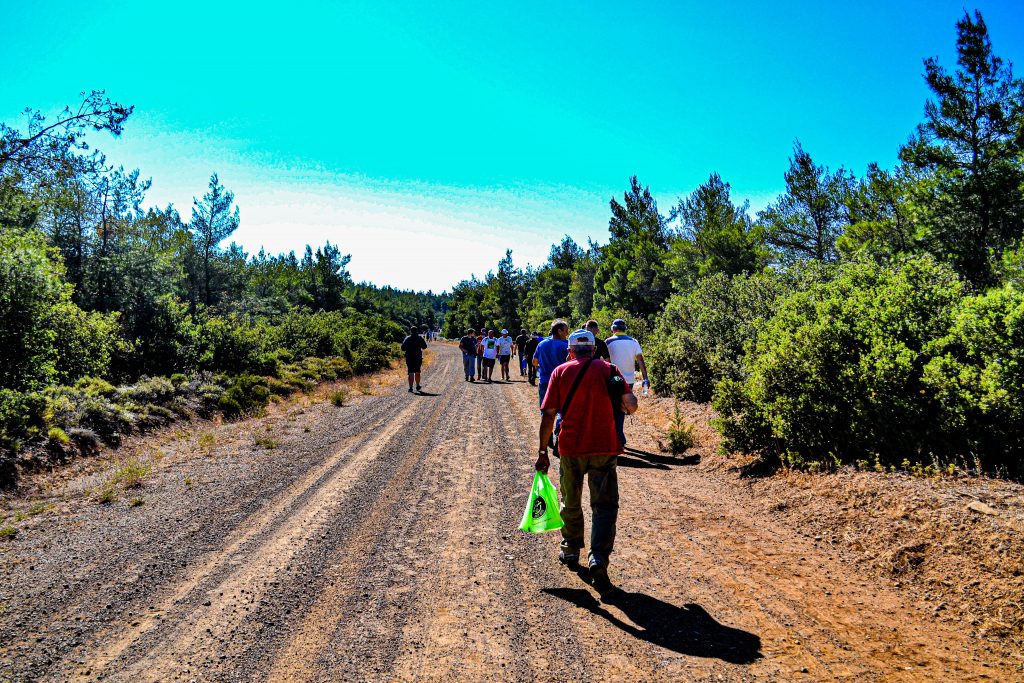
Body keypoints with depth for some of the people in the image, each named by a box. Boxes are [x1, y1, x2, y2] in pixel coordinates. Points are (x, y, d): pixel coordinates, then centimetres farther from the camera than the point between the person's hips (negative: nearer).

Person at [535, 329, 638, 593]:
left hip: (570, 448, 1)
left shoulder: (560, 372, 1)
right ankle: (598, 558, -12)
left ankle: (571, 550, 35)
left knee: (571, 503, 19)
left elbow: (548, 415, -2)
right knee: (604, 506, 4)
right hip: (604, 448, -1)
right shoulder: (609, 370, 1)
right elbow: (631, 405, -8)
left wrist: (543, 451, 3)